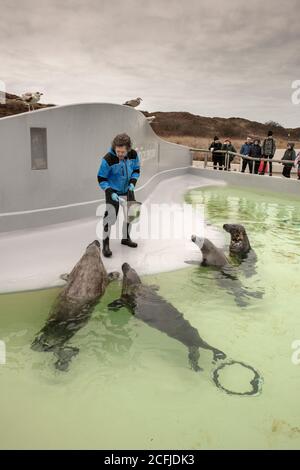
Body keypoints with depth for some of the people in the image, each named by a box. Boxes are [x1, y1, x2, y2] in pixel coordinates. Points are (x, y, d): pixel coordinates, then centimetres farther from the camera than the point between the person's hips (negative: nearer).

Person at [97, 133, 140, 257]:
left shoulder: (133, 155, -14)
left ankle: (126, 238, 37)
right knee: (110, 216, -12)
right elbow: (101, 178, -18)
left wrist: (132, 183, -12)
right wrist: (110, 192, -26)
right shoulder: (108, 159, -27)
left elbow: (136, 170, 3)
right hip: (113, 191, -5)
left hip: (127, 189, 6)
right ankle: (105, 245, 1)